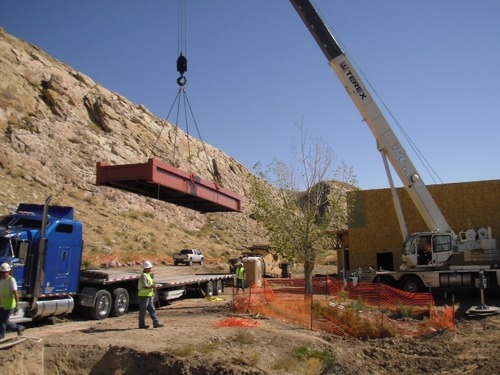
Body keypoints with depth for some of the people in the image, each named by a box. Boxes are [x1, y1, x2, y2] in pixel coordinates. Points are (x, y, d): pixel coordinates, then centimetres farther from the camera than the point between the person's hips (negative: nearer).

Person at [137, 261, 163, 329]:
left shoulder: (148, 275, 15)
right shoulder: (143, 276, -17)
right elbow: (145, 286, -25)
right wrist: (152, 286, -13)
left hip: (149, 295, 10)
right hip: (144, 296, -10)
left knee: (152, 310, 6)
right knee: (143, 311, 2)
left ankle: (156, 323, 5)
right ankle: (142, 324, 13)